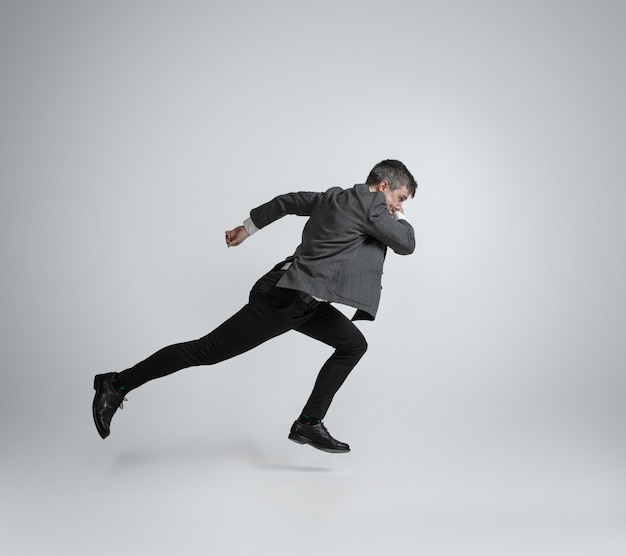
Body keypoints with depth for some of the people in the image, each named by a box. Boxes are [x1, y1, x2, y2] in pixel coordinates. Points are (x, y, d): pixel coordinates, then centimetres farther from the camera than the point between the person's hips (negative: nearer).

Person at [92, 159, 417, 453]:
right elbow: (406, 244, -5)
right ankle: (117, 385, 5)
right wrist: (400, 216, 13)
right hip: (285, 299, -10)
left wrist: (248, 228, 31)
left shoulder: (334, 197, 16)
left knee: (354, 344, 10)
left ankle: (309, 424, 12)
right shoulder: (371, 205, -10)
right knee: (206, 351, -6)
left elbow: (287, 201, 23)